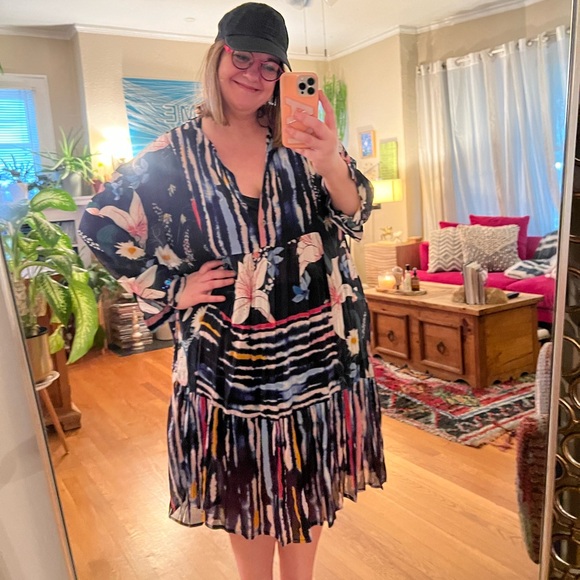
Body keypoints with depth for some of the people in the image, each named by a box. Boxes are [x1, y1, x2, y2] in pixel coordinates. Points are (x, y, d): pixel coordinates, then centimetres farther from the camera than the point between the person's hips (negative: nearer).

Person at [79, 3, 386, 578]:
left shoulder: (299, 140, 0)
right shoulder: (173, 155, -4)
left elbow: (352, 217, -11)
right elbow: (99, 226, 2)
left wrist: (331, 165, -32)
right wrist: (172, 288, -5)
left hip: (318, 347, 2)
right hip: (231, 355, -1)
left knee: (309, 476, 17)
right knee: (248, 484, 14)